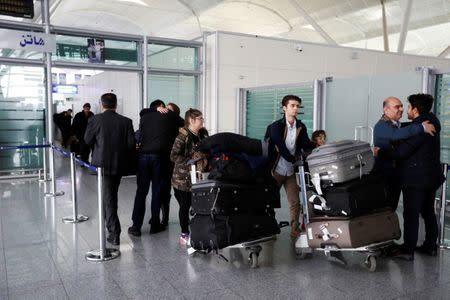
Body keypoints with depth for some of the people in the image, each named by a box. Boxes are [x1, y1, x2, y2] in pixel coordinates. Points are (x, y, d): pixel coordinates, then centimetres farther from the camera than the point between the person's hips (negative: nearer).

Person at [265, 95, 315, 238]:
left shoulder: (301, 127, 2)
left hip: (291, 171, 4)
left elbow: (307, 145, -7)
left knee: (295, 202, 4)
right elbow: (281, 147, -22)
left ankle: (295, 230, 16)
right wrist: (294, 159, -26)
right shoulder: (276, 126, -13)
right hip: (276, 170, -4)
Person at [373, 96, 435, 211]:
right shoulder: (381, 126, -19)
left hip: (396, 173, 8)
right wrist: (421, 127, -35)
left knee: (392, 206, 18)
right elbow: (397, 134, -36)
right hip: (385, 174, -8)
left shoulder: (397, 124, 10)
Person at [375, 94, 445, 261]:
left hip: (416, 179, -10)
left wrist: (380, 152, -11)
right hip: (431, 177, 10)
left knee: (411, 214, -4)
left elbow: (401, 152, -24)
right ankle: (430, 246, 28)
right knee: (428, 212, 18)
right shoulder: (431, 124, 10)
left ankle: (408, 250, 1)